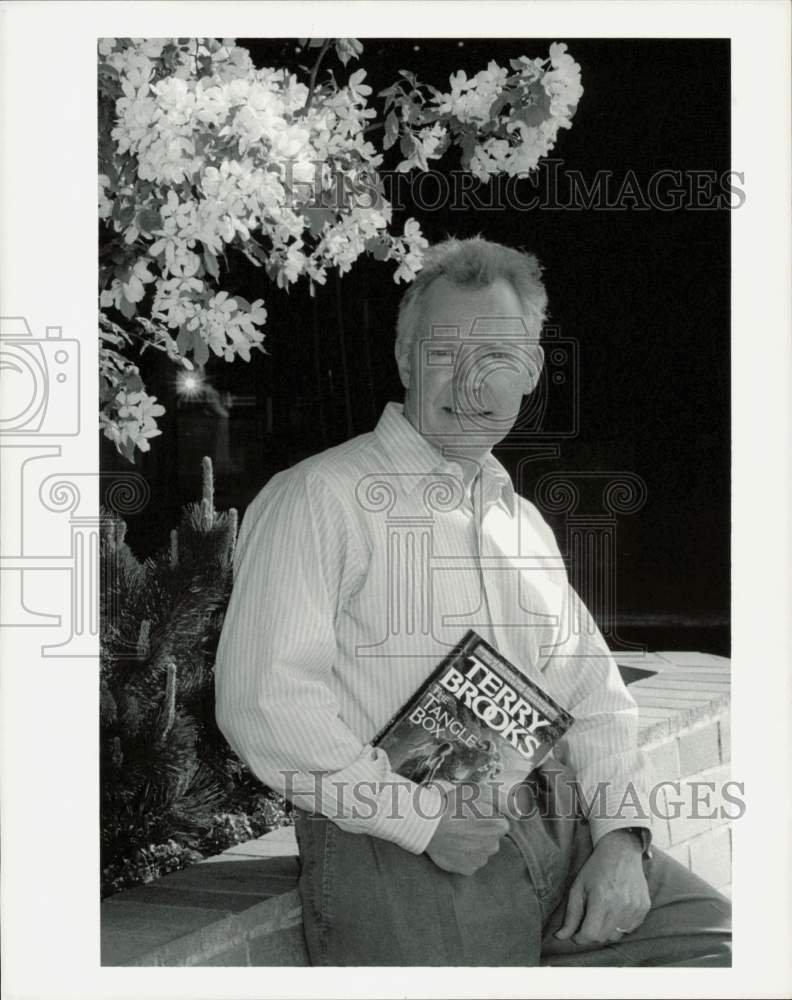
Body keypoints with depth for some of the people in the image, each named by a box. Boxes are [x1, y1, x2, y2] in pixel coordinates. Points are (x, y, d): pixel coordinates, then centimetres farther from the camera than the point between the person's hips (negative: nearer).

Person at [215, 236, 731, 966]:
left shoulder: (526, 523, 21)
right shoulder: (318, 499, -4)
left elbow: (595, 695, 18)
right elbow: (265, 701, -13)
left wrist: (622, 838, 0)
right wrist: (423, 819, -15)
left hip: (560, 833, 6)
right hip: (398, 853, -5)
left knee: (718, 937, -8)